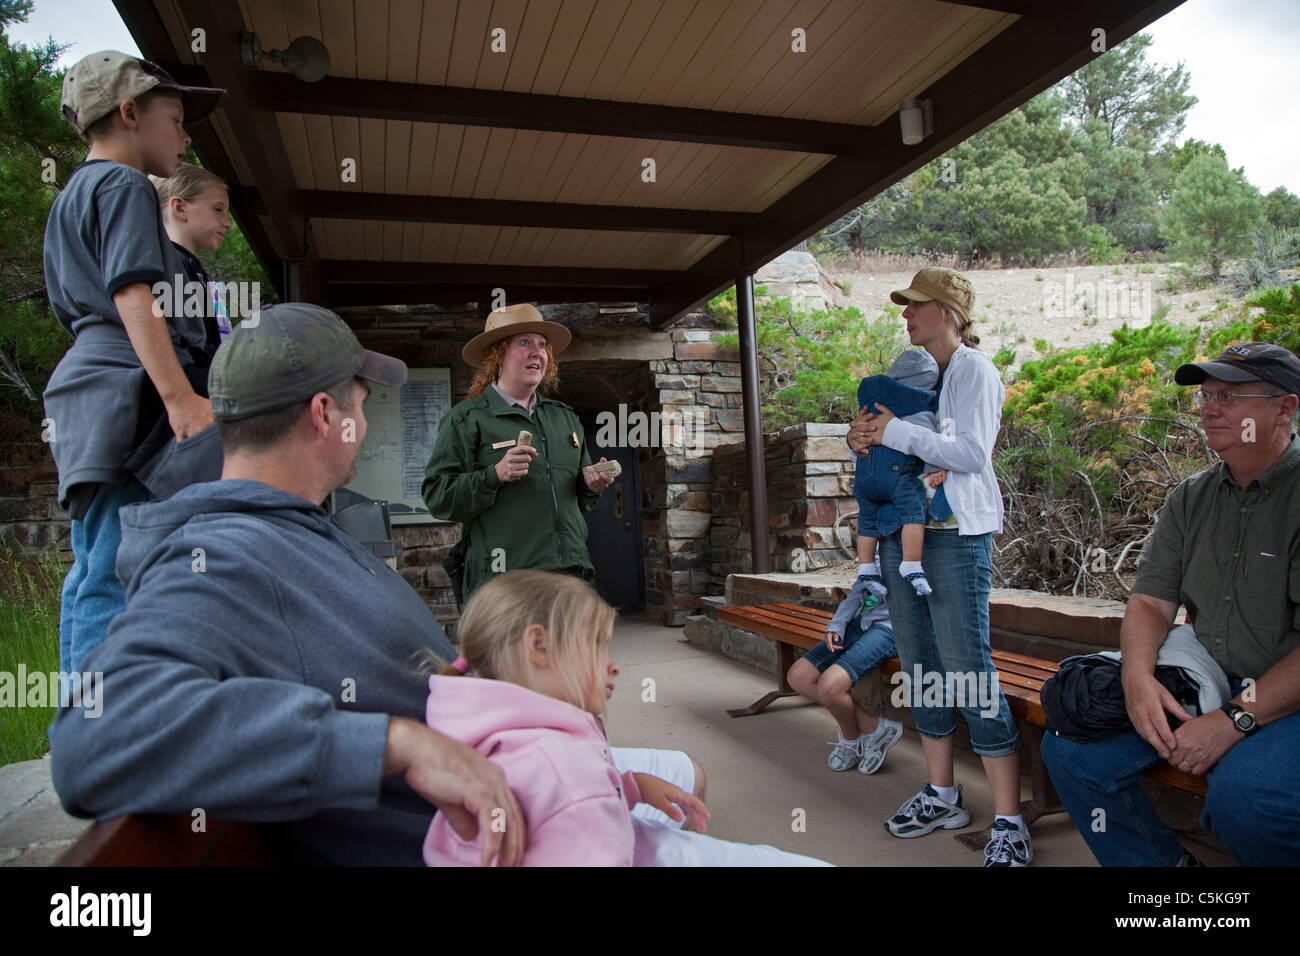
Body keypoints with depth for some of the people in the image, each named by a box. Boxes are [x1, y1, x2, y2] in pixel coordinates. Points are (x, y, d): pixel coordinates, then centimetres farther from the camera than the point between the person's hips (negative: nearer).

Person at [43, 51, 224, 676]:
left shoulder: (72, 195, 30)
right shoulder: (124, 185, -1)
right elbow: (133, 295, -16)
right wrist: (180, 396, -24)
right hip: (125, 390, -10)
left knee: (92, 575, 10)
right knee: (119, 578, -14)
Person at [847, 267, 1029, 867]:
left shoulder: (974, 370, -3)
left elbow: (971, 452, -16)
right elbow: (884, 443, 22)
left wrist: (893, 431, -17)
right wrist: (862, 436, 0)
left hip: (955, 534, -7)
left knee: (969, 671, -9)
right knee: (919, 667, 12)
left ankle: (1009, 827, 2)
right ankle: (942, 796, 26)